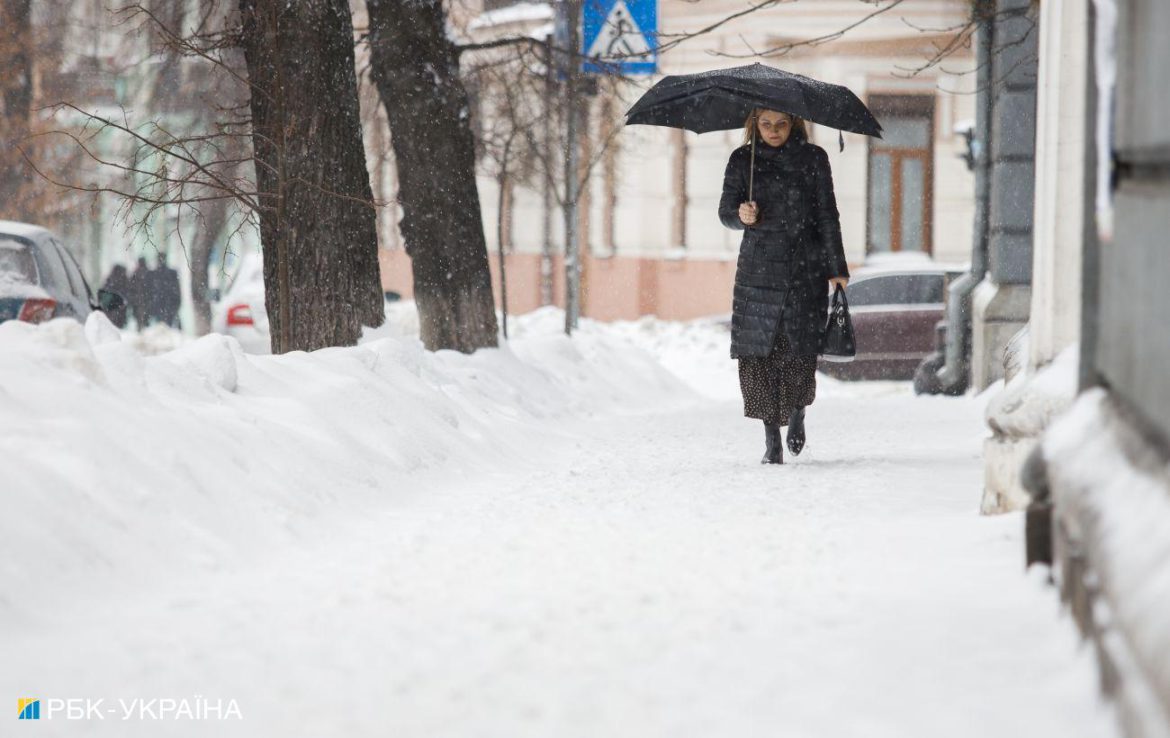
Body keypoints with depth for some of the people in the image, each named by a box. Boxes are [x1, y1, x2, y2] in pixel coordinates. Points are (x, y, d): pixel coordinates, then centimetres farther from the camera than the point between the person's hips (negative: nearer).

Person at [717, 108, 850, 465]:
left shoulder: (813, 158, 5)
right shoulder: (742, 160, 7)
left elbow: (827, 215, 4)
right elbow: (725, 211, 7)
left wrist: (837, 268, 2)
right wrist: (741, 216, -17)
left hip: (805, 270, -1)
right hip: (758, 270, 1)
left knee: (801, 351, -6)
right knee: (759, 354, -6)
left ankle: (797, 413, 25)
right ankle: (772, 441, 0)